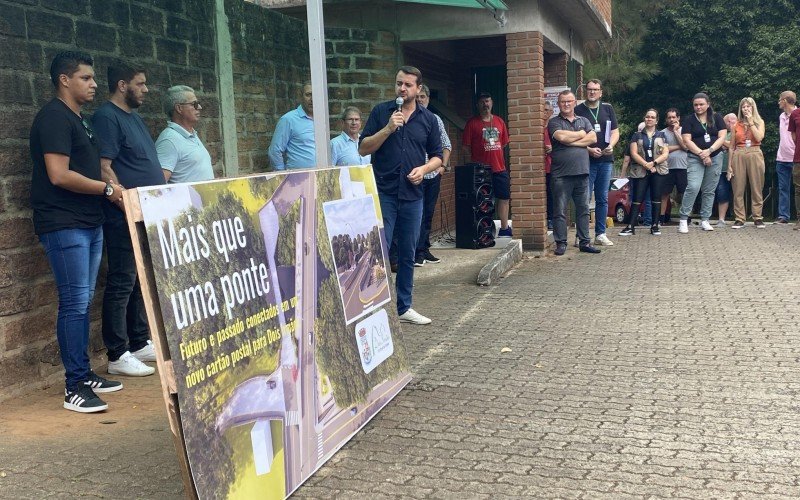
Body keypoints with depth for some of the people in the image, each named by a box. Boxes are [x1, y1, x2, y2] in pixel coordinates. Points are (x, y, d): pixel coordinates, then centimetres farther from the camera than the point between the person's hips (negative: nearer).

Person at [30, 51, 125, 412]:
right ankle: (74, 388, -3)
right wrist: (107, 189, -11)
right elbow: (59, 175, -20)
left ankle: (84, 374, 21)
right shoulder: (53, 117, -11)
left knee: (83, 301, 12)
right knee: (74, 303, -8)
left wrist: (112, 191, 11)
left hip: (89, 223, 9)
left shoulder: (77, 119, 18)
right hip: (64, 226, -9)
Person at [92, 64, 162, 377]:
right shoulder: (106, 117, -10)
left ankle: (140, 344, 25)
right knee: (122, 284, -4)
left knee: (142, 281, 15)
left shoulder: (134, 117, 18)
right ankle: (117, 356, 2)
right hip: (125, 218, -9)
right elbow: (103, 168, -19)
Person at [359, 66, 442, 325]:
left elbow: (437, 156, 13)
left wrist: (424, 169, -8)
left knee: (407, 254, 10)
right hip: (383, 193, -3)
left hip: (412, 195, 3)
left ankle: (404, 307, 20)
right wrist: (388, 128, -13)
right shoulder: (381, 112, 3)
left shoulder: (428, 119, 9)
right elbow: (363, 149, -1)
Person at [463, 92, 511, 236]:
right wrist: (472, 165, -6)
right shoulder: (472, 123, -3)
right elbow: (466, 147, -4)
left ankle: (504, 228, 19)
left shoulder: (499, 121, 11)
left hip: (500, 168, 5)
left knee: (504, 197, 9)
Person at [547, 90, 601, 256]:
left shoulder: (584, 121, 17)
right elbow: (561, 137, -14)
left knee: (583, 209, 7)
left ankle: (584, 242, 13)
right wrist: (581, 134, 1)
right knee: (560, 211, -2)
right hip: (561, 174, -4)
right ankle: (561, 243, 5)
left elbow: (593, 138, 0)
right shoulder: (554, 122, 5)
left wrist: (571, 141, -8)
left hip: (582, 172, 4)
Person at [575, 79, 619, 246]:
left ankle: (600, 234, 15)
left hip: (605, 159, 4)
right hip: (586, 159, -4)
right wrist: (589, 149, -15)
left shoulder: (608, 108, 12)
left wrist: (611, 146, -9)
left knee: (602, 199, 8)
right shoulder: (578, 110, 1)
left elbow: (615, 131, 11)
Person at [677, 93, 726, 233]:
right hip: (695, 158, -2)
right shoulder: (689, 120, 3)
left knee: (709, 190, 4)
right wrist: (701, 154, -14)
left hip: (715, 158, 2)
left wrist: (709, 151, -13)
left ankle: (704, 220, 11)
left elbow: (722, 137, 1)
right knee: (693, 187, -17)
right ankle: (683, 219, -12)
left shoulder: (716, 118, 8)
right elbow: (687, 140, -5)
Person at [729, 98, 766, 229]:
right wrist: (729, 165, 3)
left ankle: (758, 218, 5)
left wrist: (750, 122, -6)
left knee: (756, 188, -1)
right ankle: (739, 219, 2)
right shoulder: (736, 125, 11)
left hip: (755, 155, -1)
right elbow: (731, 147, 10)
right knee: (738, 189, -2)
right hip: (738, 156, 1)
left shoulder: (759, 122, 10)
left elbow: (759, 137, -9)